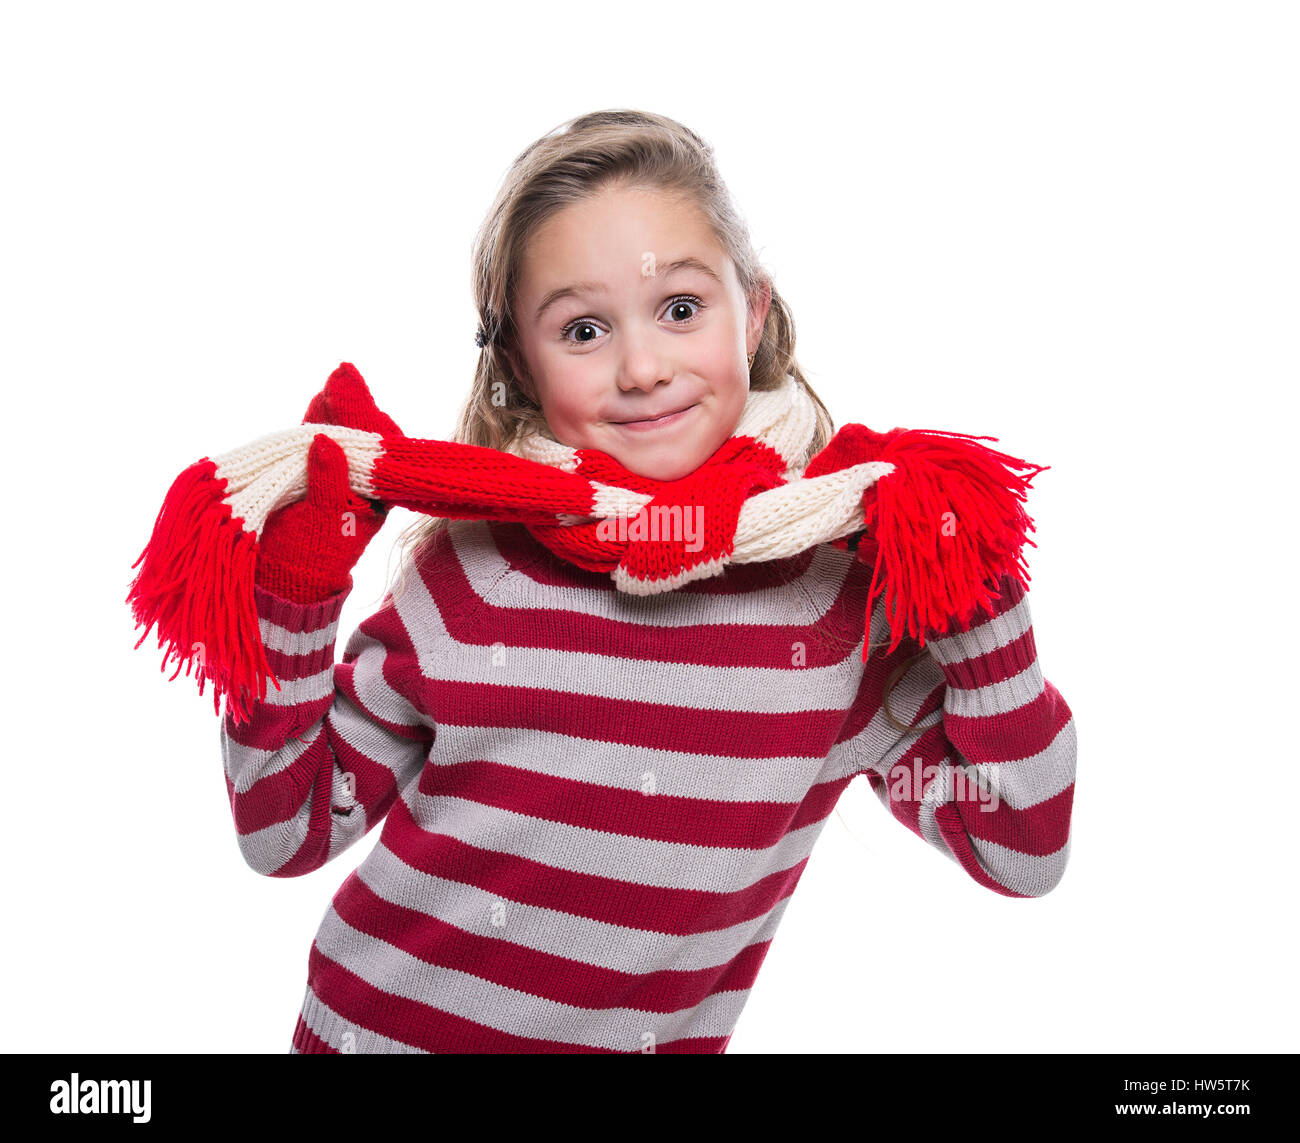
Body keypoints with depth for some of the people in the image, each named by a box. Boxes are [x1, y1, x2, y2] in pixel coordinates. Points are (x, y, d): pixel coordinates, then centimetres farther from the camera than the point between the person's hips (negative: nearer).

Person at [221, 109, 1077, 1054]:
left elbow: (1022, 855, -11)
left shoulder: (848, 582, -12)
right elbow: (288, 831, -6)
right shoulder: (471, 566, -14)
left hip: (664, 1038, 1)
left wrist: (977, 610, -21)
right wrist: (293, 595, -18)